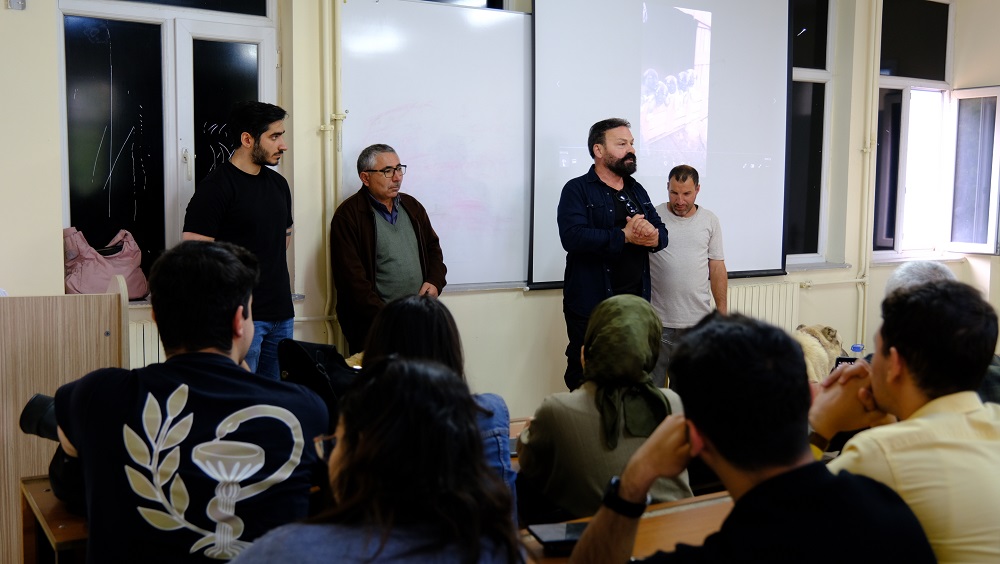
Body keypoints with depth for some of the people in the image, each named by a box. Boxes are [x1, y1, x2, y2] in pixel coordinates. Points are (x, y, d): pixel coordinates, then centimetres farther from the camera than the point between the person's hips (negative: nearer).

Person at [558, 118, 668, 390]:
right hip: (591, 305, -6)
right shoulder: (577, 190, -6)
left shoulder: (637, 191, 16)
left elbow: (662, 233, 11)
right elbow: (573, 237, -22)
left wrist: (652, 236, -14)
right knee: (585, 380, 2)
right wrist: (625, 236, -19)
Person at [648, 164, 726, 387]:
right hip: (658, 319, -2)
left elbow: (717, 268, 9)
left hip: (698, 319, 2)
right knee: (652, 384, 4)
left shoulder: (710, 221, 7)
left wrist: (722, 310, 6)